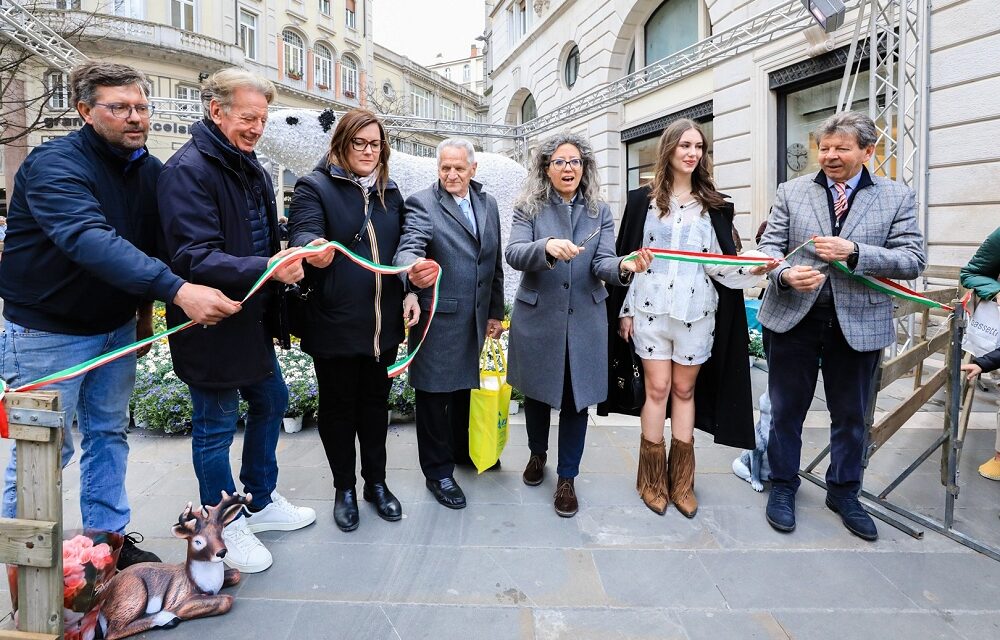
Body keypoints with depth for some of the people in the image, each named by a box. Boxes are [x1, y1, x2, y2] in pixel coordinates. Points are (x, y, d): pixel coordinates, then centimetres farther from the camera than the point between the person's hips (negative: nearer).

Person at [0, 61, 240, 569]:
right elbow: (90, 241, -38)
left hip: (117, 327, 7)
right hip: (48, 332, -6)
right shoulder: (55, 164, -21)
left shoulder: (150, 169, 1)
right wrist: (178, 291, -49)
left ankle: (110, 537, 27)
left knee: (109, 435, 14)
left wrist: (145, 312, 11)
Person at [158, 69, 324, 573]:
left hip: (253, 321, 9)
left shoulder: (249, 168, 13)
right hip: (211, 324, -9)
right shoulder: (188, 170, -17)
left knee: (271, 402, 19)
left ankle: (261, 502, 39)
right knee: (216, 425, 6)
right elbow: (195, 257, -26)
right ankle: (224, 527, 26)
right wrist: (265, 268, -38)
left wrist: (294, 257, 4)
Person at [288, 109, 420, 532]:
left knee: (375, 402, 15)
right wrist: (315, 247, -44)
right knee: (338, 405, 9)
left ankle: (376, 482, 30)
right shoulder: (315, 187, -3)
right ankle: (344, 489, 26)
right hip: (335, 323, -4)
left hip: (383, 322, 5)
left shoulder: (390, 192, 14)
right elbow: (303, 232, -20)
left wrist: (410, 292, 4)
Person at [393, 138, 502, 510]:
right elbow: (408, 248, -27)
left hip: (475, 317, 6)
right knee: (434, 393, 5)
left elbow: (495, 261, 11)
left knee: (464, 385, 21)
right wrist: (414, 269, -50)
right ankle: (438, 472, 20)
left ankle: (463, 452, 41)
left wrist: (496, 311, 12)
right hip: (438, 317, -6)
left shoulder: (488, 203, 7)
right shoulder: (422, 204, -11)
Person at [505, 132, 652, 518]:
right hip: (537, 317, 0)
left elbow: (602, 262, -8)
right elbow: (513, 254, -17)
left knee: (576, 398, 5)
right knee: (537, 392, 16)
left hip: (583, 321, 1)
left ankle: (567, 478, 22)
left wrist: (624, 266, -32)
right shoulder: (529, 208, -3)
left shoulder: (600, 211, 3)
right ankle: (537, 453, 43)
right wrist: (546, 247, -38)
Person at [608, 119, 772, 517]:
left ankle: (681, 481, 19)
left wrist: (751, 270, -17)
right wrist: (624, 310, 3)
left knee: (684, 390, 9)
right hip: (651, 308, -1)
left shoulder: (714, 205, 7)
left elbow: (719, 262, 3)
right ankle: (653, 479, 15)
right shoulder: (643, 200, 4)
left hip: (696, 311, 1)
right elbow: (626, 256, 5)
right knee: (657, 388, 2)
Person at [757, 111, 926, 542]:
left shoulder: (897, 197, 2)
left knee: (851, 416, 14)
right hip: (792, 317, 0)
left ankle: (843, 492, 34)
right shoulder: (791, 192, 4)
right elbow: (769, 246, 1)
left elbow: (913, 261, -5)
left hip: (859, 323, 0)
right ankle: (782, 486, 29)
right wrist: (786, 274, -22)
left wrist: (854, 252, -21)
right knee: (786, 410, 10)